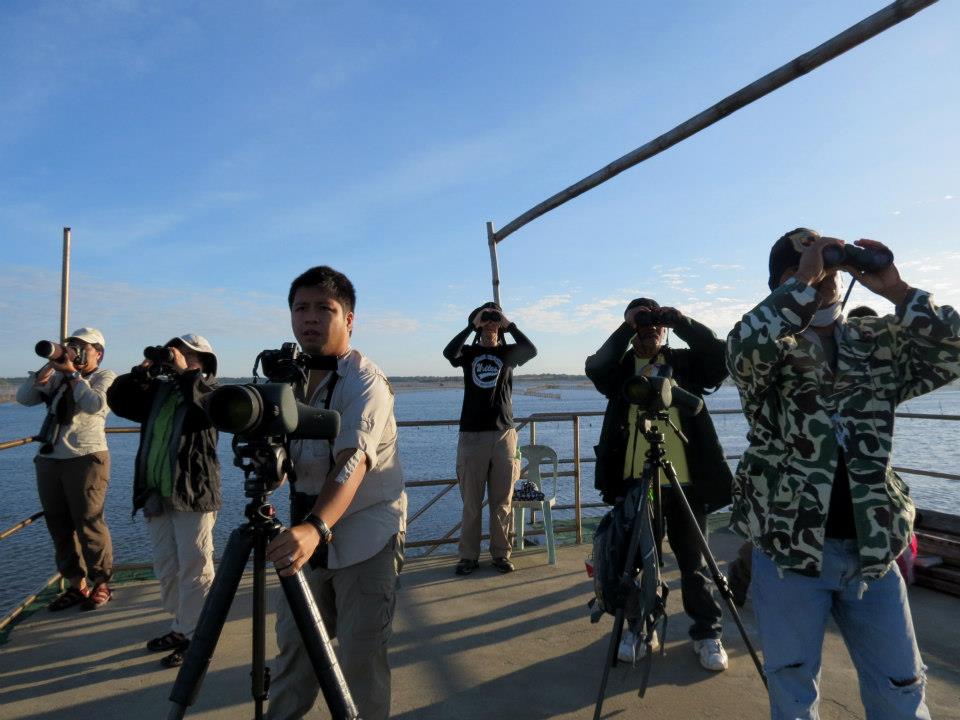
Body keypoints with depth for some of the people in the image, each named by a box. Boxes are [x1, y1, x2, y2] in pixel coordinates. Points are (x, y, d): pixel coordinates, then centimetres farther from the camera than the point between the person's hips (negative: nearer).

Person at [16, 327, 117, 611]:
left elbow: (95, 405, -18)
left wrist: (72, 373, -11)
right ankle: (77, 585, 23)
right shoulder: (56, 377, 15)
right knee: (59, 526, 11)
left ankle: (101, 585, 11)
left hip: (86, 460, -6)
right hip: (48, 460, 6)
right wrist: (50, 365, -3)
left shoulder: (106, 377, 0)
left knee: (89, 525, -3)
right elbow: (24, 398, 4)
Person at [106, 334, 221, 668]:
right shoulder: (157, 389, 16)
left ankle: (194, 635, 8)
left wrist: (181, 371, -18)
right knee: (166, 567, 17)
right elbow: (118, 399, 9)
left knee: (194, 568, -2)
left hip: (193, 494, -7)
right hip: (156, 495, 7)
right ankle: (181, 626, 31)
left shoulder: (207, 388, -1)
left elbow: (214, 404, -23)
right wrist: (142, 371, -3)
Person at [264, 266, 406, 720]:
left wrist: (317, 527, -47)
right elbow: (283, 459, 13)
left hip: (366, 538, -6)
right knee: (292, 643, 17)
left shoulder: (365, 381, -18)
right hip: (308, 531, 6)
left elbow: (352, 462, -33)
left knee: (361, 654, 1)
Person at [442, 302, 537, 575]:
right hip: (472, 434, -1)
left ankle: (501, 553, 19)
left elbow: (532, 351, -13)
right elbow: (449, 352, -15)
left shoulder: (508, 352, 9)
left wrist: (509, 324, -11)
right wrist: (472, 325, -14)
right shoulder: (469, 352, 7)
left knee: (503, 501, 6)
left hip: (503, 433, 1)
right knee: (471, 502, 4)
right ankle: (468, 556, 15)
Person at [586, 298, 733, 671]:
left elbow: (718, 354, -11)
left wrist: (681, 321, -20)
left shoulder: (684, 362, 6)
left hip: (686, 480, 0)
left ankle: (707, 633, 28)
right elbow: (596, 367, -16)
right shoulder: (620, 367, 5)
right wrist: (626, 328, -24)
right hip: (635, 482, 1)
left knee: (694, 561, 11)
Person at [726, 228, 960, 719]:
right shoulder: (770, 351, -6)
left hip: (873, 550, 4)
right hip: (788, 550, -3)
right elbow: (744, 348, -29)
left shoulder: (879, 341, 7)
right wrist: (803, 279, -23)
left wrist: (896, 291, -12)